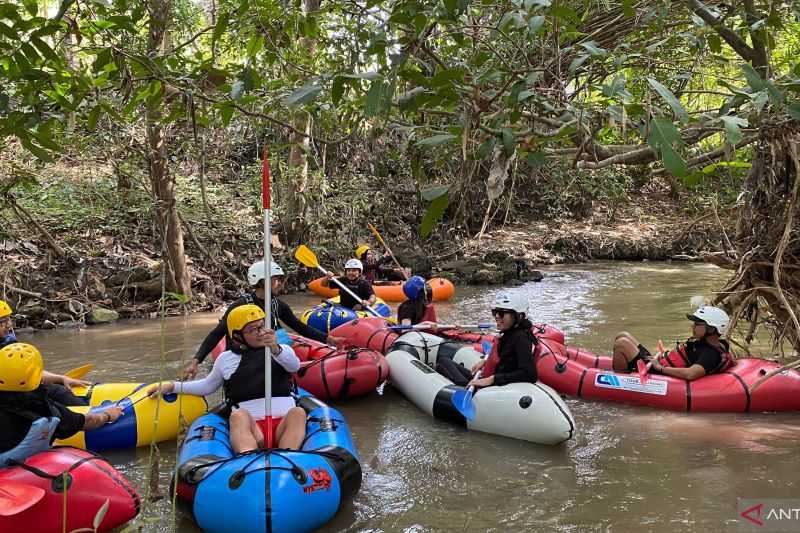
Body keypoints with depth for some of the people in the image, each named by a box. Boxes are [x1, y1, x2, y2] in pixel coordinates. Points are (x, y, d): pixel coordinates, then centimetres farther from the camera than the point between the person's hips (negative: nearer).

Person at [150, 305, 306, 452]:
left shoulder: (283, 349, 15)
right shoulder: (226, 359, 19)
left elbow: (295, 366, -8)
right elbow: (207, 386, 35)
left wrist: (275, 350, -30)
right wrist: (173, 386, 27)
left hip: (284, 422, 0)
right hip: (250, 426, 0)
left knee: (297, 412, -33)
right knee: (239, 415, -33)